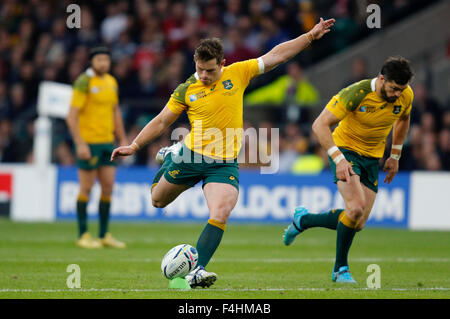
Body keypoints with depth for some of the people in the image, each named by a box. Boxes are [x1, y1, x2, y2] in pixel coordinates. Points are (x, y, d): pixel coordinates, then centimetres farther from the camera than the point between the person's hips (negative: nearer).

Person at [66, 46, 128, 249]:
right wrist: (80, 143, -20)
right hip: (88, 142, -7)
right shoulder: (84, 82, -11)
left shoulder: (111, 82, 11)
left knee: (108, 186, 5)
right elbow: (72, 116, -15)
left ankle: (104, 235, 12)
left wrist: (123, 139, 15)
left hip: (107, 141, 7)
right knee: (87, 188, -1)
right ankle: (83, 235, 7)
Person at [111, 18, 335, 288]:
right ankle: (169, 157, 50)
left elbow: (275, 56, 0)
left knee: (220, 215, -20)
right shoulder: (186, 91, -5)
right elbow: (162, 122, 4)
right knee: (158, 200, 19)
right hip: (191, 155, 1)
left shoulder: (237, 74, -3)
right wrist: (134, 146, 1)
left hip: (225, 164, -1)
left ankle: (198, 271, -19)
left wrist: (311, 36, -2)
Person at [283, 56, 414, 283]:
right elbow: (320, 125, -24)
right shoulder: (356, 94, -25)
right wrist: (338, 158, -32)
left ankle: (302, 220, 25)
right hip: (346, 150, -6)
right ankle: (340, 269, -8)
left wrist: (395, 156, 14)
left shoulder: (405, 96, -9)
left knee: (357, 224, 0)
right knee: (356, 207, -27)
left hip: (372, 158, 6)